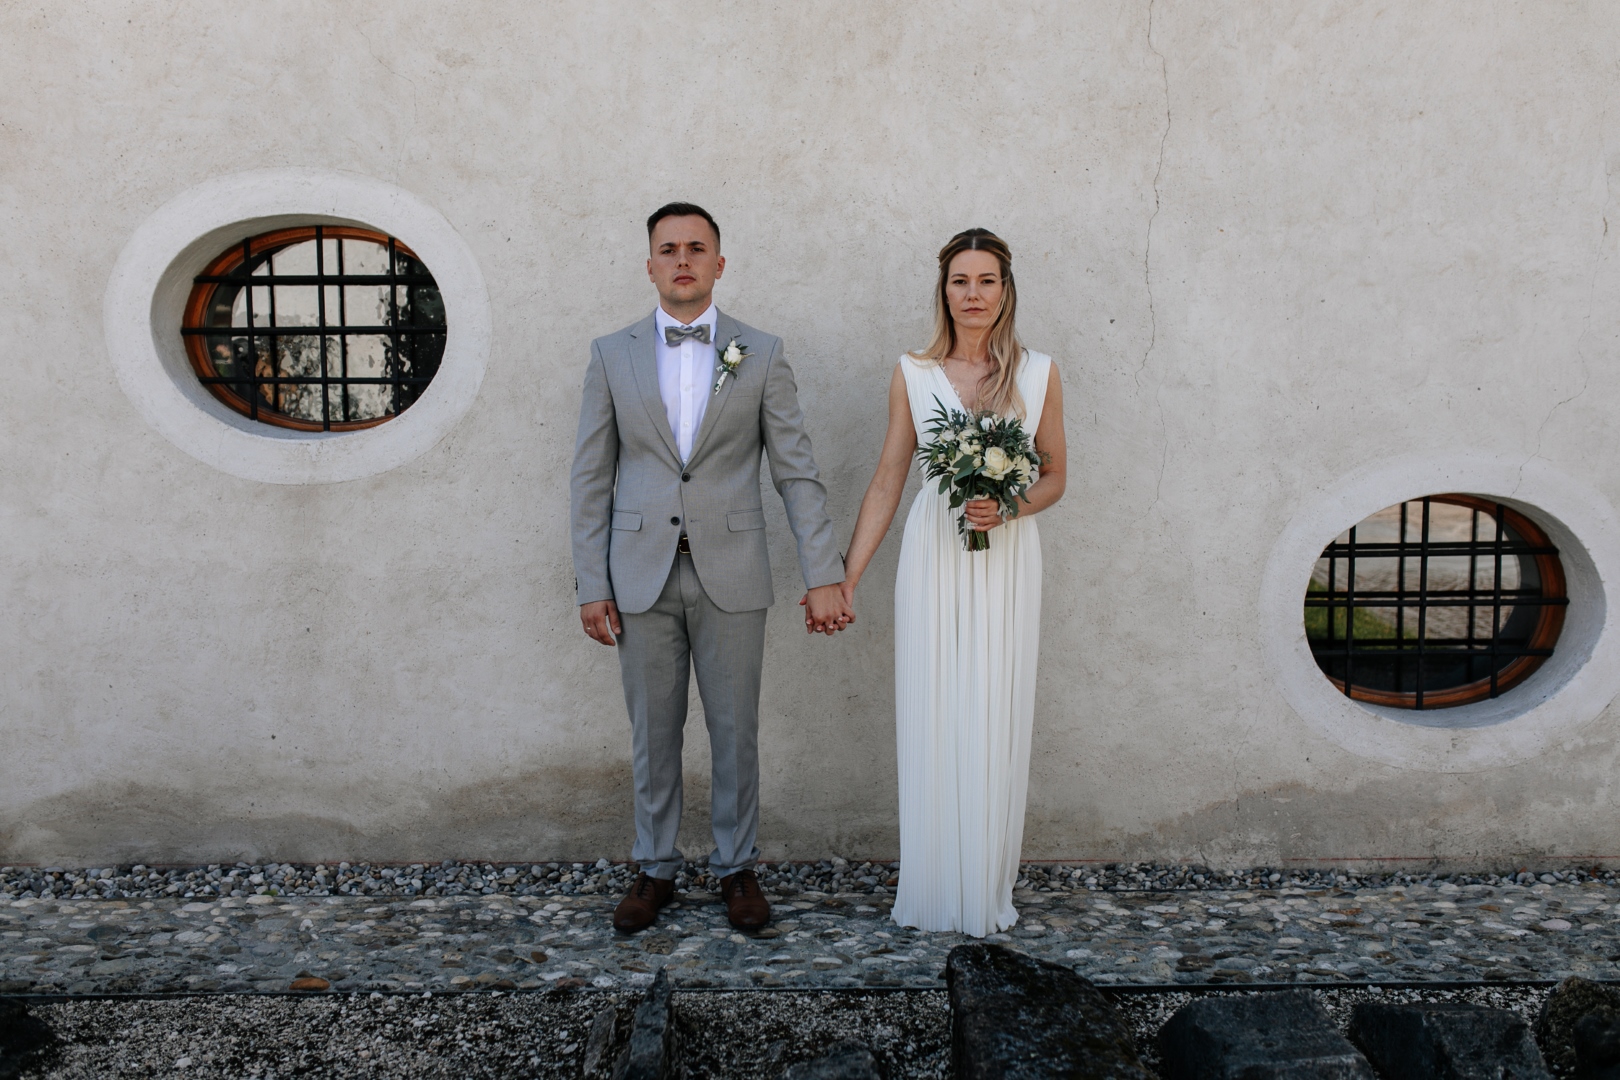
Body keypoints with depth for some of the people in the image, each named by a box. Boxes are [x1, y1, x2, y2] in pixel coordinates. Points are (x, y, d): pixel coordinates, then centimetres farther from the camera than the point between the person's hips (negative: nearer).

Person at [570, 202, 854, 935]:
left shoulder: (762, 355, 2)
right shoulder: (612, 355, 5)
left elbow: (797, 473, 0)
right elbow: (591, 478, 4)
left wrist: (824, 577, -7)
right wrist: (590, 585, -1)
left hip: (730, 576, 0)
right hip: (641, 577, 1)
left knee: (735, 732, 9)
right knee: (653, 733, 10)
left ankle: (736, 868, 26)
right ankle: (655, 869, 27)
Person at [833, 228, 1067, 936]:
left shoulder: (1038, 374, 4)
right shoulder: (913, 374, 4)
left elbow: (1054, 478, 9)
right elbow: (886, 484, 5)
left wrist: (1007, 507, -12)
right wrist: (846, 578, 2)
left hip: (1006, 563, 0)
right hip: (933, 558, 0)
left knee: (995, 723, 3)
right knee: (929, 721, 3)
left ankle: (987, 893, 20)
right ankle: (932, 891, 18)